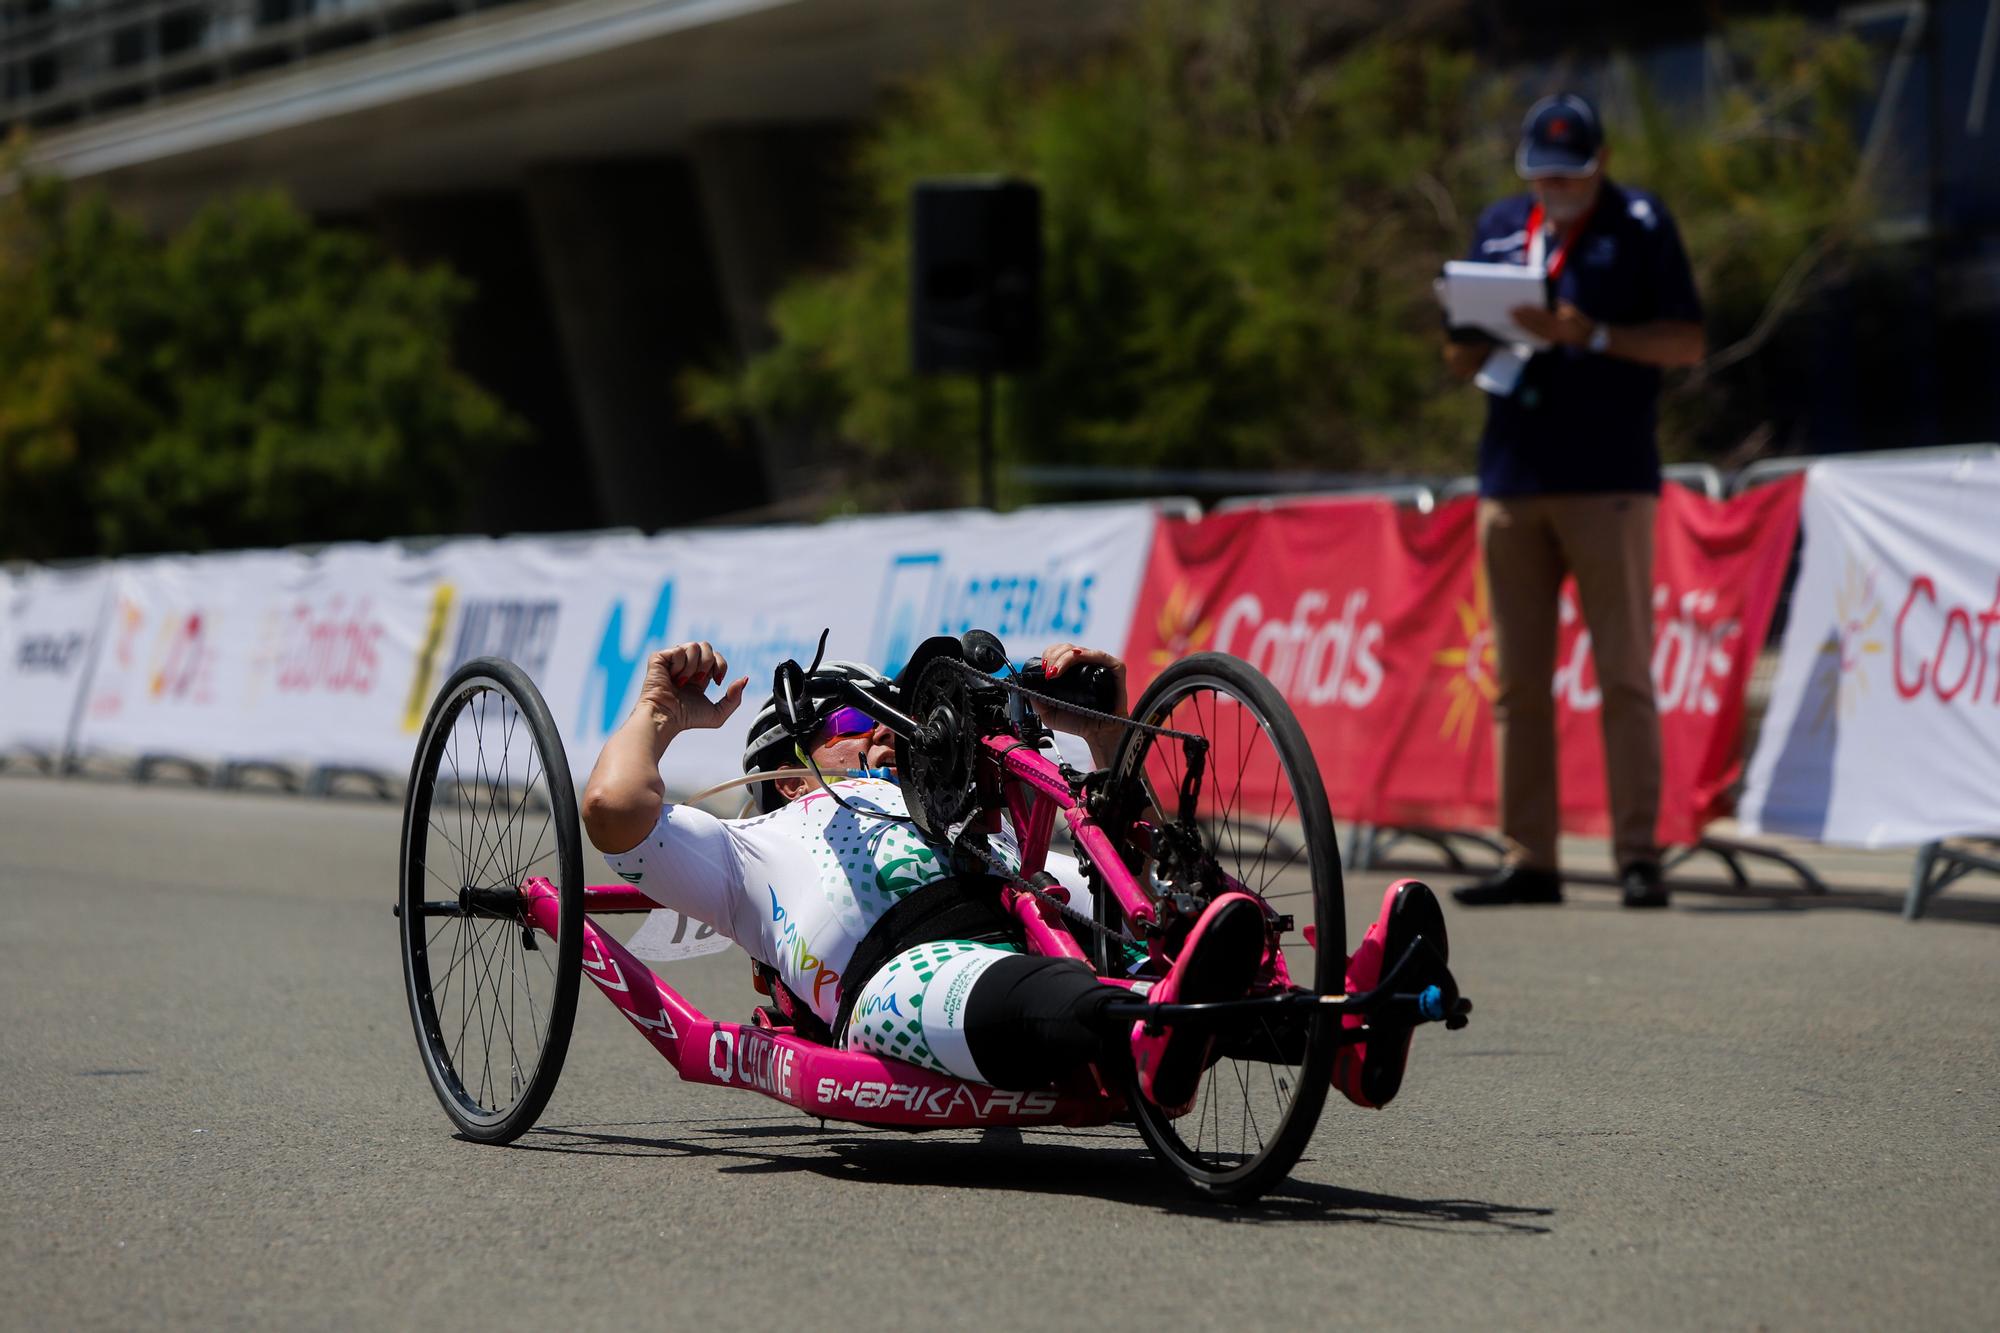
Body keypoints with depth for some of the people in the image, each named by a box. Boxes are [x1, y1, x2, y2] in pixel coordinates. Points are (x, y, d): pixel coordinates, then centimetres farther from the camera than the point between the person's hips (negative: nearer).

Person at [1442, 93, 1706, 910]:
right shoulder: (1499, 228, 17)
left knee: (1623, 673, -6)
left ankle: (1638, 854, -5)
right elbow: (1463, 354, 21)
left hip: (1608, 480, -5)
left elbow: (1687, 344, -2)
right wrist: (1473, 347, -3)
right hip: (1511, 476, 5)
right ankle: (1527, 859, 7)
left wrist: (1591, 335, -14)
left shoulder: (1639, 225, 3)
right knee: (1517, 680, 4)